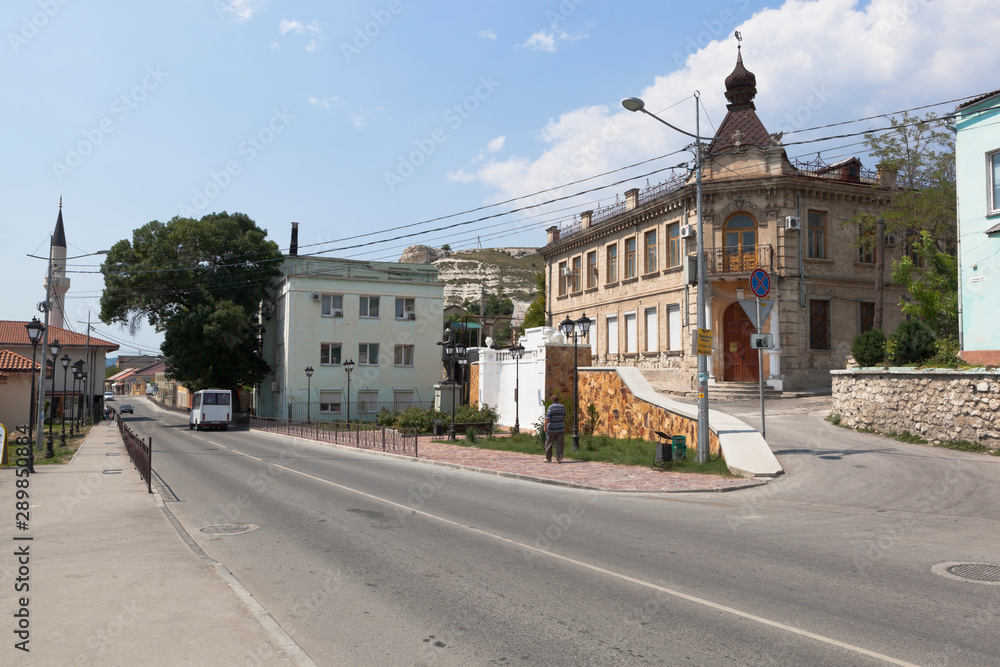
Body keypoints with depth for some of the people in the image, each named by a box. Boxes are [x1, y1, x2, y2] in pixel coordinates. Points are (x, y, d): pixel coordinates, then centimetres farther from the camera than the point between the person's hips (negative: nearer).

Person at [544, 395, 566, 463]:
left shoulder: (551, 407, -13)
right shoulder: (562, 407, 3)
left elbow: (547, 418, -20)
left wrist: (545, 427, -16)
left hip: (552, 429, -4)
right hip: (560, 429, 4)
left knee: (549, 444, 9)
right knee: (559, 444, 4)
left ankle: (548, 459, 13)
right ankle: (559, 459, 0)